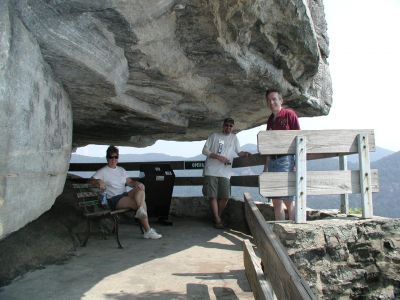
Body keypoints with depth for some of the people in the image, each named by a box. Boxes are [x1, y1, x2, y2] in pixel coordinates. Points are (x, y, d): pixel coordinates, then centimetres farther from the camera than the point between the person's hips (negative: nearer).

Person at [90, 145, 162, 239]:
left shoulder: (121, 170, 23)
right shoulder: (103, 171, 5)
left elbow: (130, 182, 15)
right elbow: (91, 180, -7)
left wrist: (137, 184, -7)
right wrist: (99, 181, -30)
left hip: (125, 195, 6)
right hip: (114, 200, -6)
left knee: (140, 187, -26)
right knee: (142, 203, -26)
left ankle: (141, 211, -41)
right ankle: (148, 230, -23)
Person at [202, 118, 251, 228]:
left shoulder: (234, 137, 15)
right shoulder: (214, 136, 7)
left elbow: (239, 152, 16)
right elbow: (204, 150, 3)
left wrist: (245, 153, -8)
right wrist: (218, 157, -9)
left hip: (225, 172, 2)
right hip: (211, 171, -2)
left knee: (225, 197, -3)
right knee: (213, 196, -5)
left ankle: (217, 216, 18)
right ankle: (217, 220, 3)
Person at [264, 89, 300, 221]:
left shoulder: (289, 114, -2)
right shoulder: (270, 119, 17)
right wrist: (266, 166, 17)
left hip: (286, 159, -7)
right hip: (272, 160, 7)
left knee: (288, 198, -9)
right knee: (276, 201, 7)